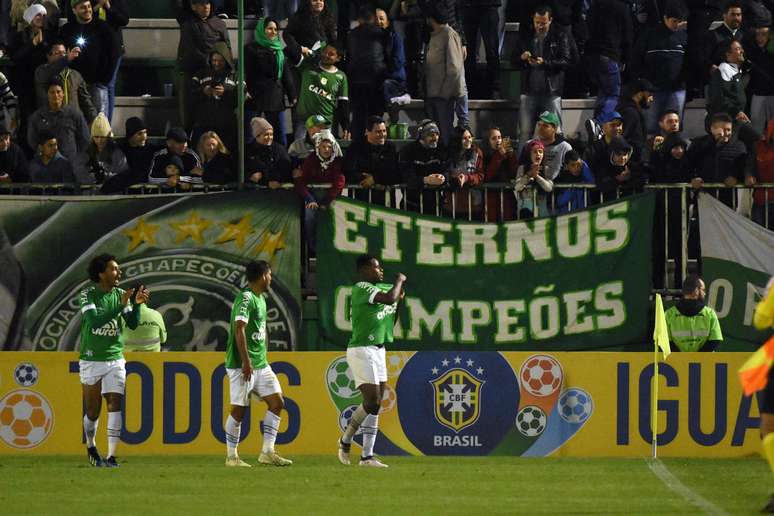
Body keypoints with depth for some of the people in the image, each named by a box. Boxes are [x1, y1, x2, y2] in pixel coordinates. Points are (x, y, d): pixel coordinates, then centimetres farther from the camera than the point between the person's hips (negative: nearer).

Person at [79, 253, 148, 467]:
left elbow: (132, 324, -2)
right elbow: (94, 320, -24)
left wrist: (136, 304, -19)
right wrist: (121, 305, -29)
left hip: (115, 359, 2)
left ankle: (111, 456, -16)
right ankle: (91, 447, 33)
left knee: (115, 404, -13)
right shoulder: (88, 295, -9)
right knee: (93, 411, 5)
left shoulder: (121, 295, 3)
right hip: (91, 360, -2)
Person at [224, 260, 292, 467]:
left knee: (277, 402, 3)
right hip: (242, 364, -9)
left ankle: (267, 452, 4)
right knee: (239, 410, -3)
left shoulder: (261, 298, 16)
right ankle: (232, 456, 6)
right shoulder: (245, 298, -15)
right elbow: (239, 329, -23)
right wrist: (246, 361, -27)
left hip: (260, 364, 9)